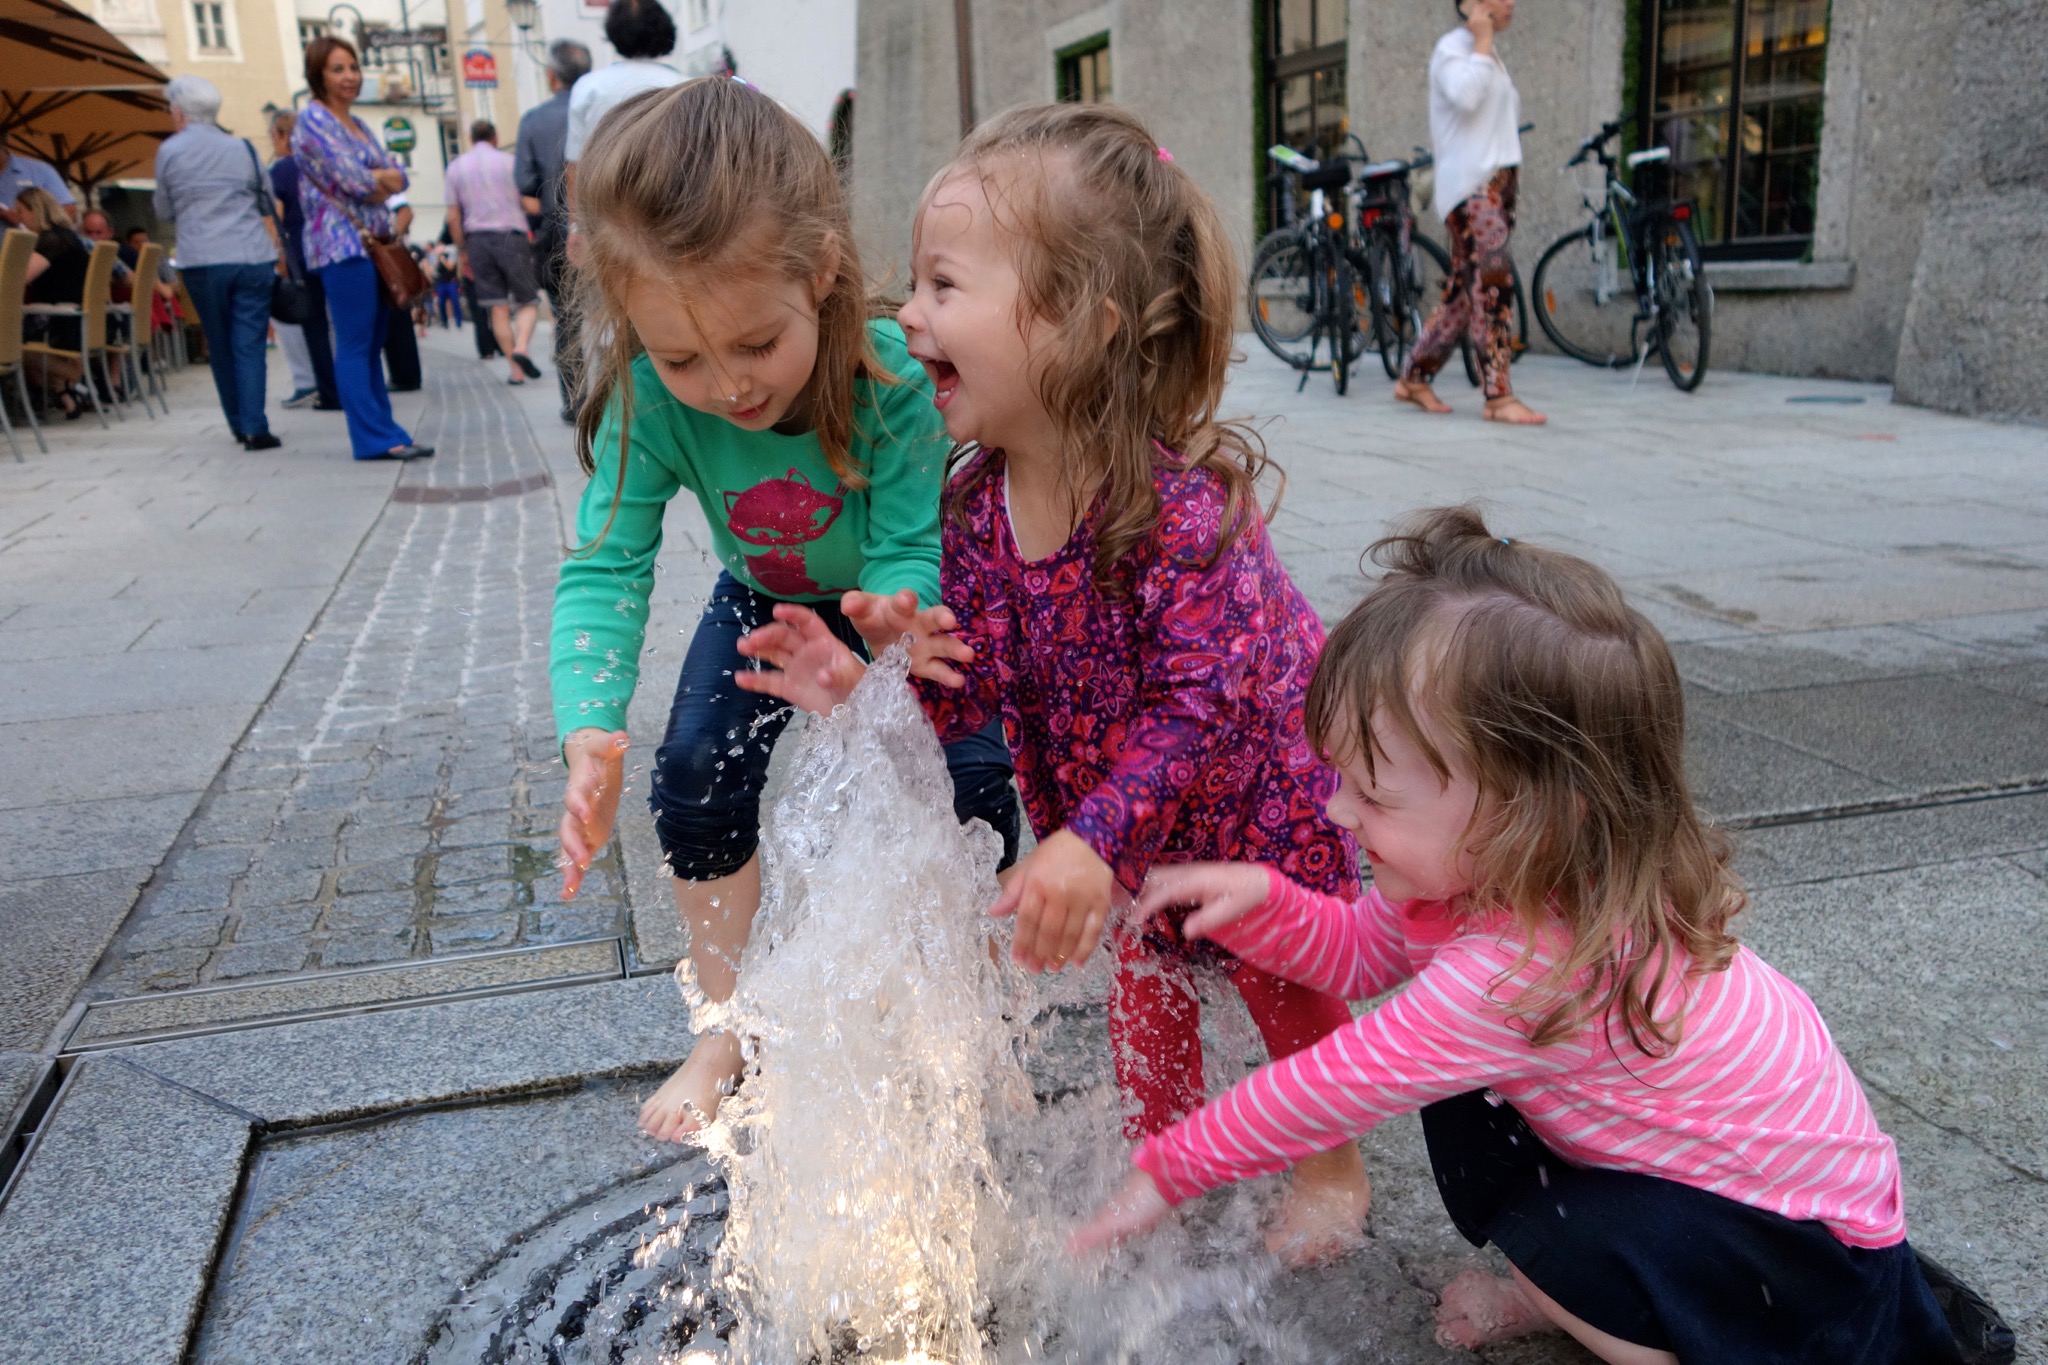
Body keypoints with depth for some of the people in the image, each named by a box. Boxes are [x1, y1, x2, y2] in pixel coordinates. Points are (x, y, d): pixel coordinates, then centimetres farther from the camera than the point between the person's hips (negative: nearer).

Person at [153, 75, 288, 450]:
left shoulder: (168, 152, 3)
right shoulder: (241, 148, 8)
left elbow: (165, 212, 12)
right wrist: (278, 249, 25)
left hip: (201, 260, -1)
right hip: (253, 258, 1)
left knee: (220, 345, 11)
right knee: (250, 343, -2)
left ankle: (239, 425, 16)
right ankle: (254, 427, -12)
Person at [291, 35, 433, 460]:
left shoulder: (357, 124, 20)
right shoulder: (312, 119, -4)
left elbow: (398, 176, 12)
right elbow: (352, 179, -14)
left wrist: (376, 180, -8)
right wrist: (383, 178, 4)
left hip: (375, 241, 8)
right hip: (342, 244, -8)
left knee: (373, 343, 9)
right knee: (355, 345, -8)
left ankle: (383, 432, 12)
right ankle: (374, 438, -9)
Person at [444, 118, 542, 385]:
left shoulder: (455, 167, 8)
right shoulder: (507, 161, 1)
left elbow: (453, 218, 6)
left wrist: (462, 250, 13)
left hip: (477, 239, 3)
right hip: (510, 235, -2)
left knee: (498, 308, 4)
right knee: (528, 301, 4)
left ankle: (515, 369, 1)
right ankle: (521, 347, -22)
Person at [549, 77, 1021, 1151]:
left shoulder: (896, 377, -38)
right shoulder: (647, 402, -32)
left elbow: (911, 549, -38)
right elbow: (605, 569, -35)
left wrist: (890, 637, -62)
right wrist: (589, 731, -52)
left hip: (898, 603, -2)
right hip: (765, 602, 2)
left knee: (973, 775, -15)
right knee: (696, 778, -9)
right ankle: (728, 1032, 14)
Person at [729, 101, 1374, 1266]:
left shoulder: (1180, 502, -37)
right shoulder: (979, 500, -15)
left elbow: (1208, 699, -36)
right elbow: (975, 685, -11)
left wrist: (1096, 838, -42)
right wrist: (873, 688, -30)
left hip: (1255, 788, -5)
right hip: (1110, 802, 6)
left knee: (1283, 978, 14)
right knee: (1144, 977, 20)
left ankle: (1332, 1170, 40)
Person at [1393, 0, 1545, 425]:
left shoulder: (1489, 57, 23)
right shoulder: (1452, 47, -3)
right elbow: (1465, 96, -22)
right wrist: (1482, 41, -12)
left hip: (1497, 183, 9)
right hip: (1469, 184, -9)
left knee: (1465, 292, 7)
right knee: (1494, 280, -19)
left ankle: (1414, 379, 15)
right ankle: (1499, 397, -22)